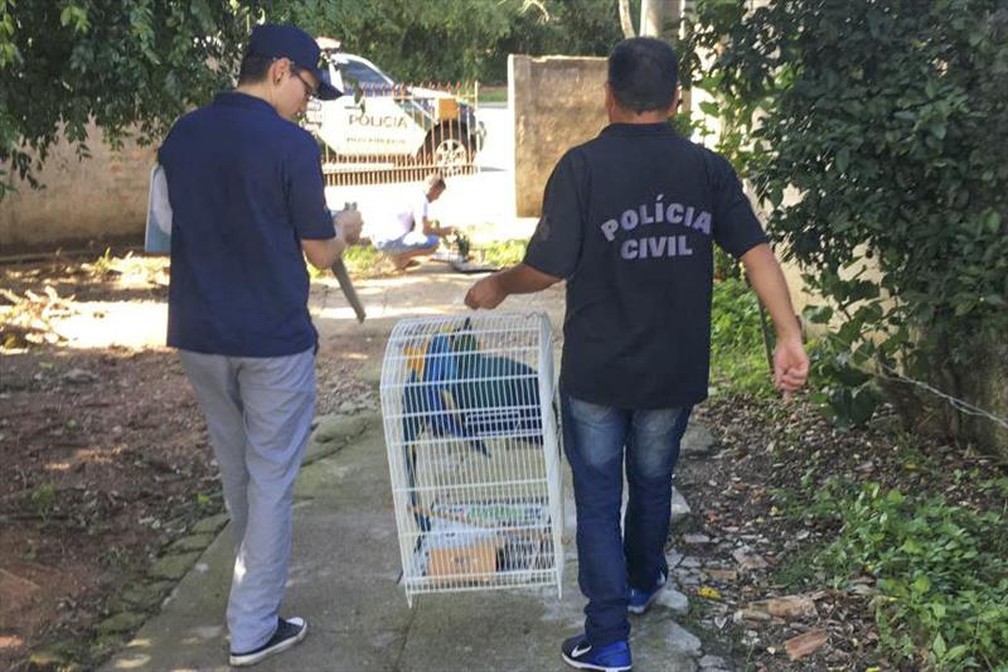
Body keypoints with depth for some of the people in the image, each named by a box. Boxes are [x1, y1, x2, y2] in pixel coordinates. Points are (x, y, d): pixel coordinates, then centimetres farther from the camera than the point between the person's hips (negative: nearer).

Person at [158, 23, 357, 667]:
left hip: (198, 333, 6)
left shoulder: (181, 135, 4)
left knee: (236, 472, 22)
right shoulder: (292, 145, -14)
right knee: (270, 482, 5)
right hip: (272, 338, -6)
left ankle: (257, 583, 42)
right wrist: (347, 234, 14)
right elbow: (320, 254, -7)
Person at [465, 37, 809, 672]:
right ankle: (642, 583, 47)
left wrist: (498, 285, 6)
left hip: (596, 371, -3)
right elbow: (756, 250, -10)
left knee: (598, 499, 8)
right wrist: (790, 334, -11)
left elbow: (547, 269, -12)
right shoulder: (708, 168, -3)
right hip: (675, 370, 4)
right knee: (653, 483, 24)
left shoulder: (583, 166, -14)